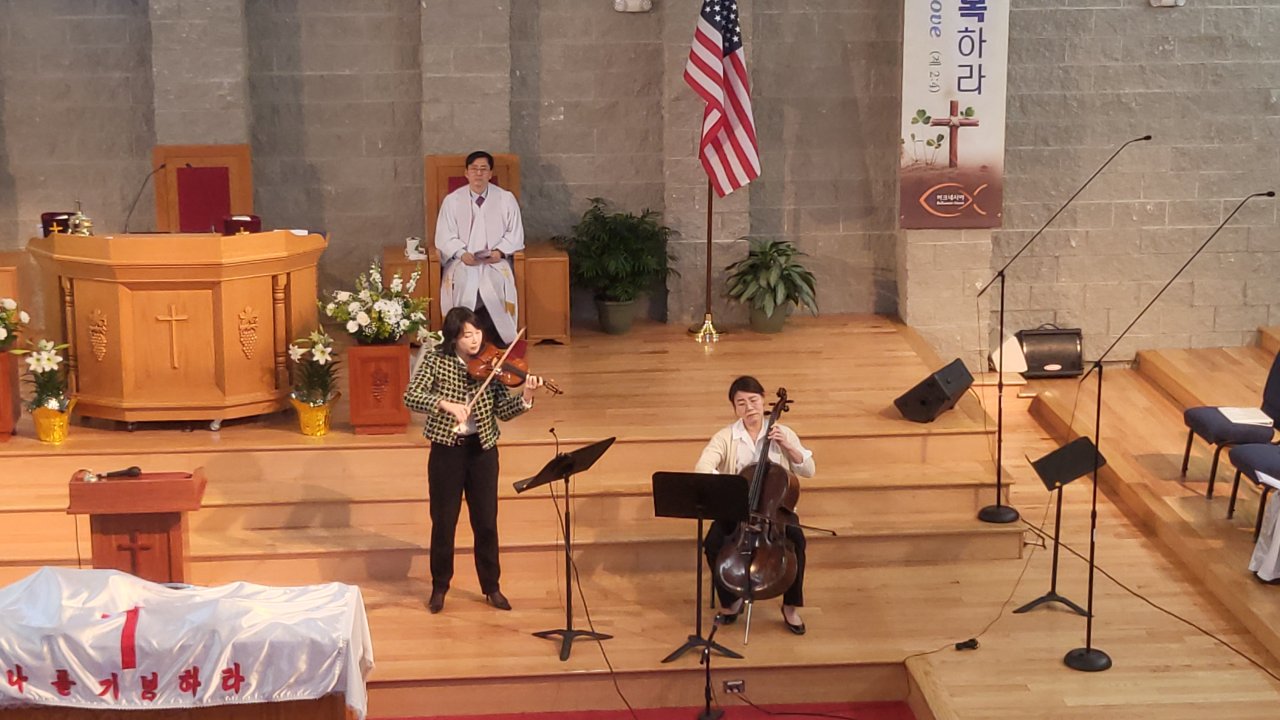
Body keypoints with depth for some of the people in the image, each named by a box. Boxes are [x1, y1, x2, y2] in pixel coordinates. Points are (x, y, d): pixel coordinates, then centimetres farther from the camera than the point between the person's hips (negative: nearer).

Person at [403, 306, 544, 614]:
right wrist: (445, 403, -33)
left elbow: (503, 411, -7)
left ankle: (492, 586, 22)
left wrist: (525, 397, -26)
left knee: (486, 522, 8)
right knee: (444, 521, 7)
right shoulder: (436, 360, -7)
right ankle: (440, 587, 23)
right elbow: (411, 397, -18)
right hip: (447, 449, -1)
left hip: (482, 449, 1)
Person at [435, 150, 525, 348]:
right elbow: (444, 237, 3)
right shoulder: (451, 200, 6)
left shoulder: (506, 199, 6)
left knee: (495, 285, -32)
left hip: (495, 261, 0)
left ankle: (500, 339, -21)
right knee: (462, 284, -33)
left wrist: (499, 252, -12)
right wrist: (462, 254, -15)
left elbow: (515, 233, 7)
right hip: (462, 261, 0)